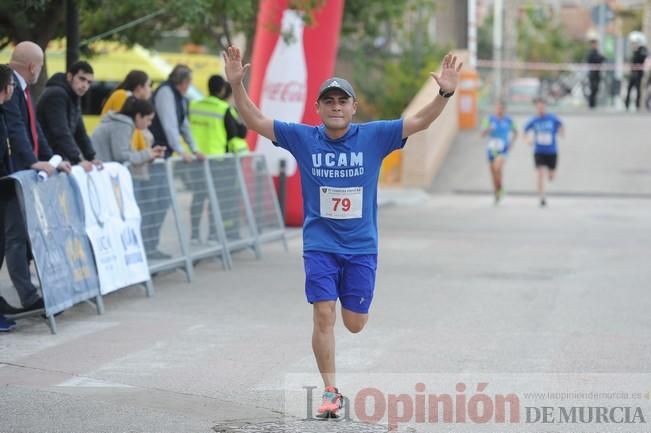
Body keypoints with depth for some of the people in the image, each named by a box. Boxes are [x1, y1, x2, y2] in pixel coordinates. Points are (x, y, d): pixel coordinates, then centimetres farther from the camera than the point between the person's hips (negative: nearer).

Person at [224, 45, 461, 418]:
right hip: (319, 244, 0)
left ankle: (354, 300, 44)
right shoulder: (302, 138, -2)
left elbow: (420, 121, -6)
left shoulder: (374, 137, -3)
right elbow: (256, 121, -1)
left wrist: (445, 93, -20)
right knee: (324, 315, -9)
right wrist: (236, 85, -14)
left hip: (362, 246, 0)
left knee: (354, 323, 5)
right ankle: (331, 391, 2)